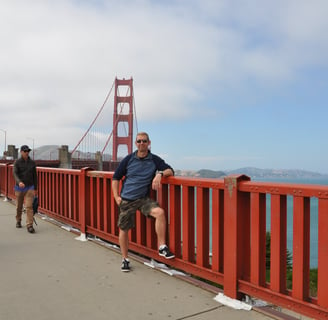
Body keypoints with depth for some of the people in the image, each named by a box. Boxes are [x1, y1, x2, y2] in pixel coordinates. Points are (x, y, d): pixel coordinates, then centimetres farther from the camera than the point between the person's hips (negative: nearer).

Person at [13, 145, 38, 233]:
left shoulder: (32, 163, 4)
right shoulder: (17, 162, -3)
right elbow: (15, 174, -17)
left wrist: (35, 188, 13)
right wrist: (19, 182, -37)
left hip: (30, 187, 0)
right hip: (19, 187, 0)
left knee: (29, 206, -11)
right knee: (19, 207, 13)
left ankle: (29, 226, -13)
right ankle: (18, 221, 36)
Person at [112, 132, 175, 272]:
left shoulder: (154, 160, 1)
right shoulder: (128, 159, 1)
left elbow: (170, 171, -3)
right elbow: (115, 178, 9)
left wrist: (160, 174, -24)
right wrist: (116, 197, 1)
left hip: (144, 199, 0)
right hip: (126, 200, 1)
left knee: (160, 212, -27)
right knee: (123, 229, 4)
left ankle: (162, 247, -16)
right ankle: (125, 259, 24)